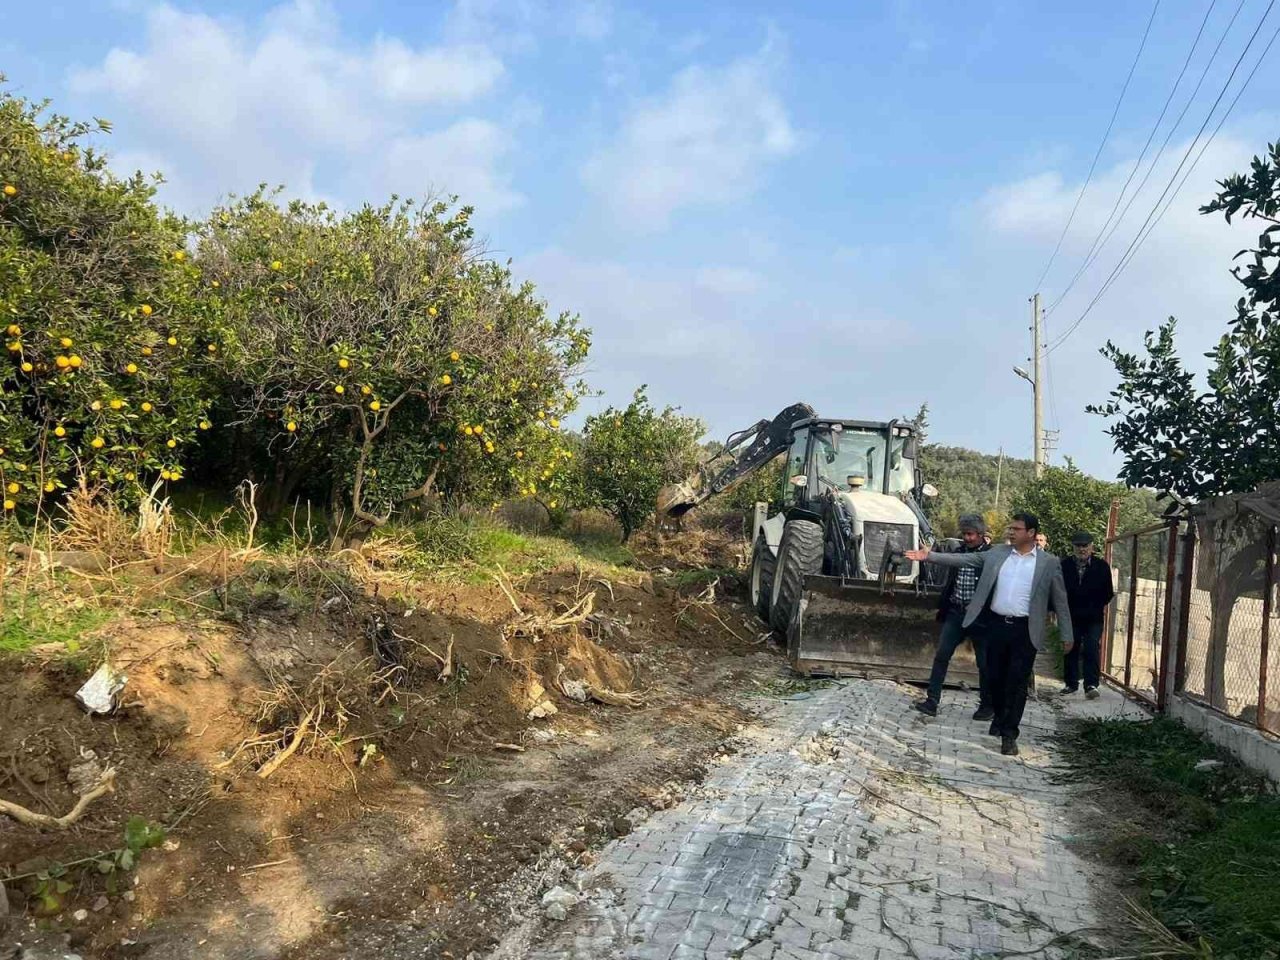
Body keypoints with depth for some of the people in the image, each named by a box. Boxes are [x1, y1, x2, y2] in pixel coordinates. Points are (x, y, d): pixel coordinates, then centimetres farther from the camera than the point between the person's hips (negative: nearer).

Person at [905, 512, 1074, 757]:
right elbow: (963, 559, 4)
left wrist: (1067, 635, 1)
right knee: (994, 677, 12)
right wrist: (929, 556, -5)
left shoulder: (1049, 563, -2)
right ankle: (1000, 717, 36)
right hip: (996, 624, 3)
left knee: (1017, 682, -1)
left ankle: (1009, 734, 8)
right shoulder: (996, 554, 6)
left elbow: (1060, 600, 2)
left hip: (1024, 629, -3)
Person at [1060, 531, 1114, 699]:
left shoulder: (1102, 566, -4)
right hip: (1071, 616, 2)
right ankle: (1071, 683, 21)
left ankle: (1091, 685, -5)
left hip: (1094, 618, -2)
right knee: (1070, 650, 9)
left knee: (1091, 651, -9)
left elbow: (1108, 593, -1)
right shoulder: (1065, 565, -2)